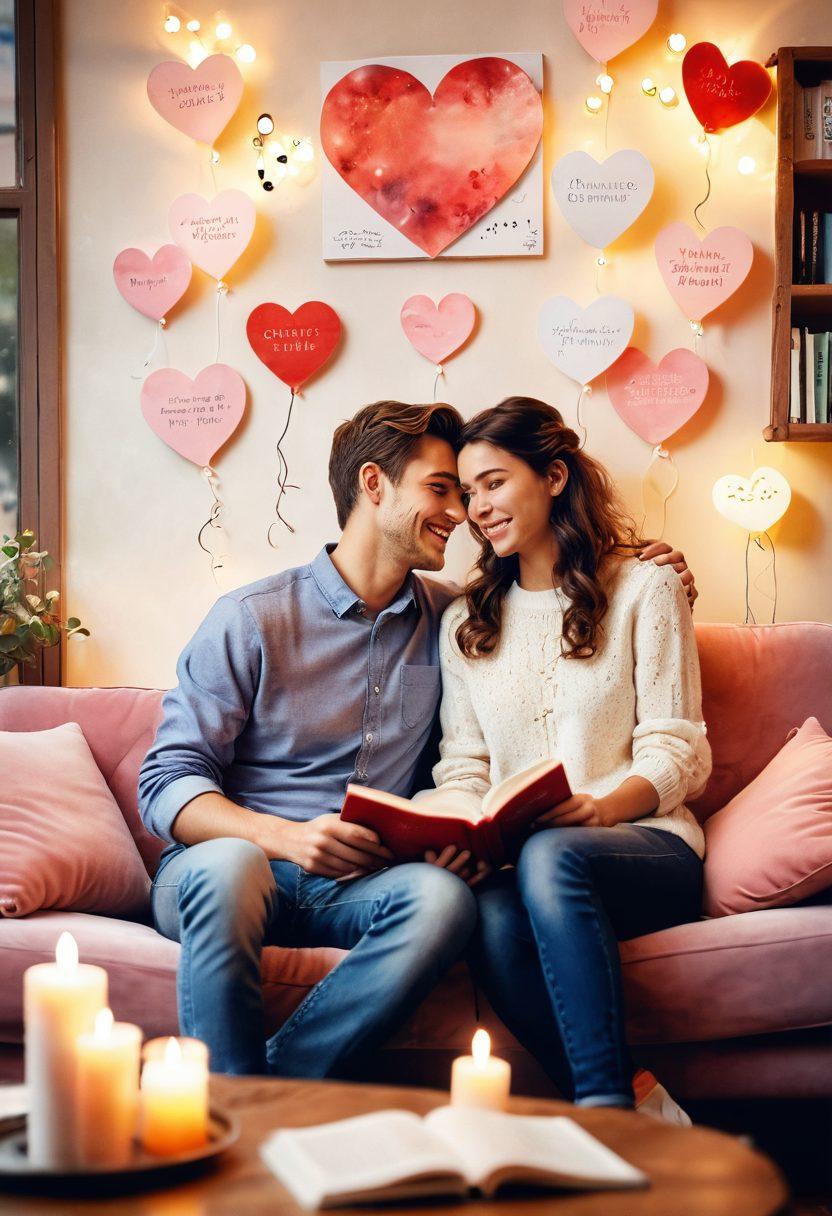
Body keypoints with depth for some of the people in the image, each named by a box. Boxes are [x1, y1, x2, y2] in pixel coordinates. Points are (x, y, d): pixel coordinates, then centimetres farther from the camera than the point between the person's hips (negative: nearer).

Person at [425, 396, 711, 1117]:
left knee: (550, 858, -39)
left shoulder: (644, 590, 8)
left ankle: (608, 1107, -39)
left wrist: (603, 809, -21)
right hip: (517, 858, 3)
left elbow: (675, 753, 0)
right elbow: (463, 766, 13)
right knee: (494, 920, -35)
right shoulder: (465, 623, 20)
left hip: (646, 844, -2)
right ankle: (634, 1106, -30)